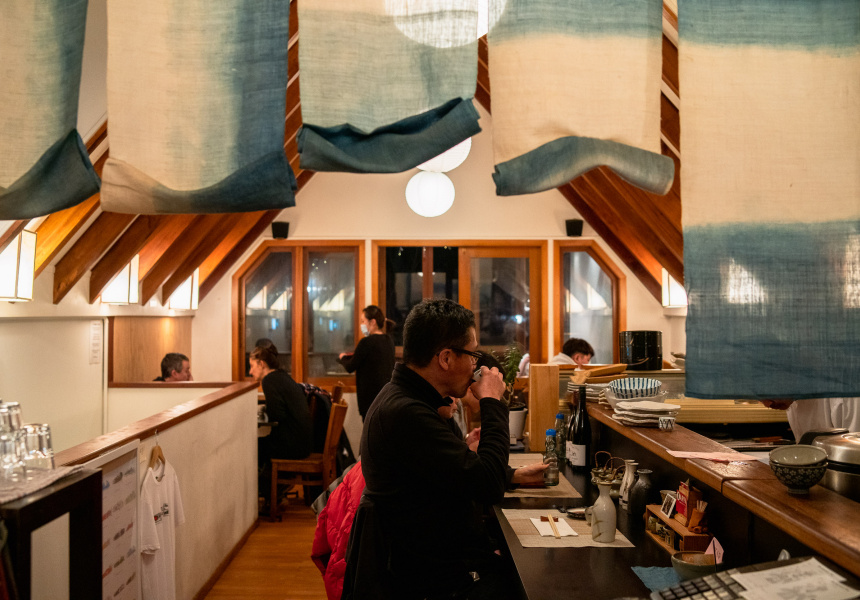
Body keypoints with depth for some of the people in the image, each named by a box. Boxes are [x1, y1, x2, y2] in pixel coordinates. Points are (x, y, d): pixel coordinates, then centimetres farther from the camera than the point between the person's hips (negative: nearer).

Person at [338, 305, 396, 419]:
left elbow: (350, 368, -6)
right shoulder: (389, 340, 7)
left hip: (371, 394, -7)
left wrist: (343, 357, 14)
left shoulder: (366, 342, -15)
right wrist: (354, 355, 18)